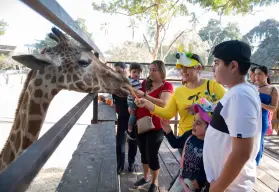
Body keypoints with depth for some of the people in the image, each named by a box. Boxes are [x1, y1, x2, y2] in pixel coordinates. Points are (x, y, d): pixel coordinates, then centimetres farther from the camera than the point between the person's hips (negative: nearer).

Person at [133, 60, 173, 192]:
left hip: (155, 127, -6)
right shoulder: (145, 83, 6)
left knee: (152, 155, 1)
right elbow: (138, 98, 24)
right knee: (143, 153, 17)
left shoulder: (166, 86, -10)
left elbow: (163, 103, -28)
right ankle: (145, 177, 39)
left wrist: (144, 95, -31)